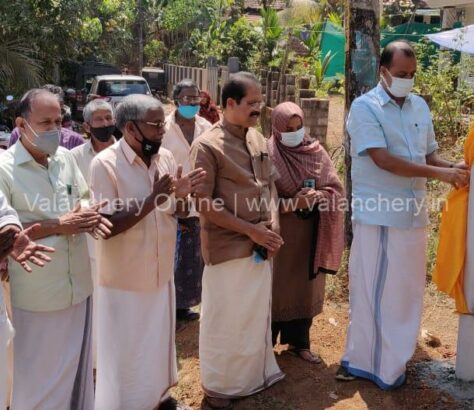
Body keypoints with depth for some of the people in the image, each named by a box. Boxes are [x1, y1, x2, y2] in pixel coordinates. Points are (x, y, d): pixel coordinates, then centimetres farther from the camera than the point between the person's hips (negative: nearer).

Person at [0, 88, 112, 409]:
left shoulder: (66, 158, 4)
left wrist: (89, 218, -9)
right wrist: (58, 227, -21)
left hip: (78, 286, 6)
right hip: (36, 295, -5)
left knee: (77, 365, 21)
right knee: (38, 374, 11)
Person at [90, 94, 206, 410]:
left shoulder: (166, 157, 0)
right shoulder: (105, 164, -19)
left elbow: (179, 212, 8)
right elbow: (105, 225, -24)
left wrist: (182, 195, -14)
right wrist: (152, 200, -29)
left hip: (161, 272, 6)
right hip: (125, 279, -6)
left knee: (160, 341, 23)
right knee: (125, 351, 9)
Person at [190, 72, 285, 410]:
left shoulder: (259, 140, 7)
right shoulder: (207, 146, -14)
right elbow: (204, 205, -16)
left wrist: (272, 227, -3)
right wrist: (251, 230, -16)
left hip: (261, 246, 7)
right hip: (228, 247, -6)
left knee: (257, 314, 18)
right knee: (225, 319, 6)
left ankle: (252, 375, 38)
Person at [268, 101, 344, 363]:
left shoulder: (316, 152, 2)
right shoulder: (268, 154, -10)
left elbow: (335, 189, 2)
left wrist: (315, 197, -17)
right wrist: (292, 203, -22)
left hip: (309, 232, 4)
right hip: (279, 231, -4)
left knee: (304, 286, 12)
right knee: (277, 287, 4)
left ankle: (299, 342, 26)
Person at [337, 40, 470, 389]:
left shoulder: (420, 106, 11)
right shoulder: (364, 107, -9)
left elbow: (429, 154, 16)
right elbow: (383, 159, -19)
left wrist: (452, 167, -7)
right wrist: (440, 173, -20)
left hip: (414, 215, 6)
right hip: (378, 216, -6)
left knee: (407, 291, 13)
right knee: (372, 291, 3)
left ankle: (394, 360, 29)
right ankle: (364, 360, 18)